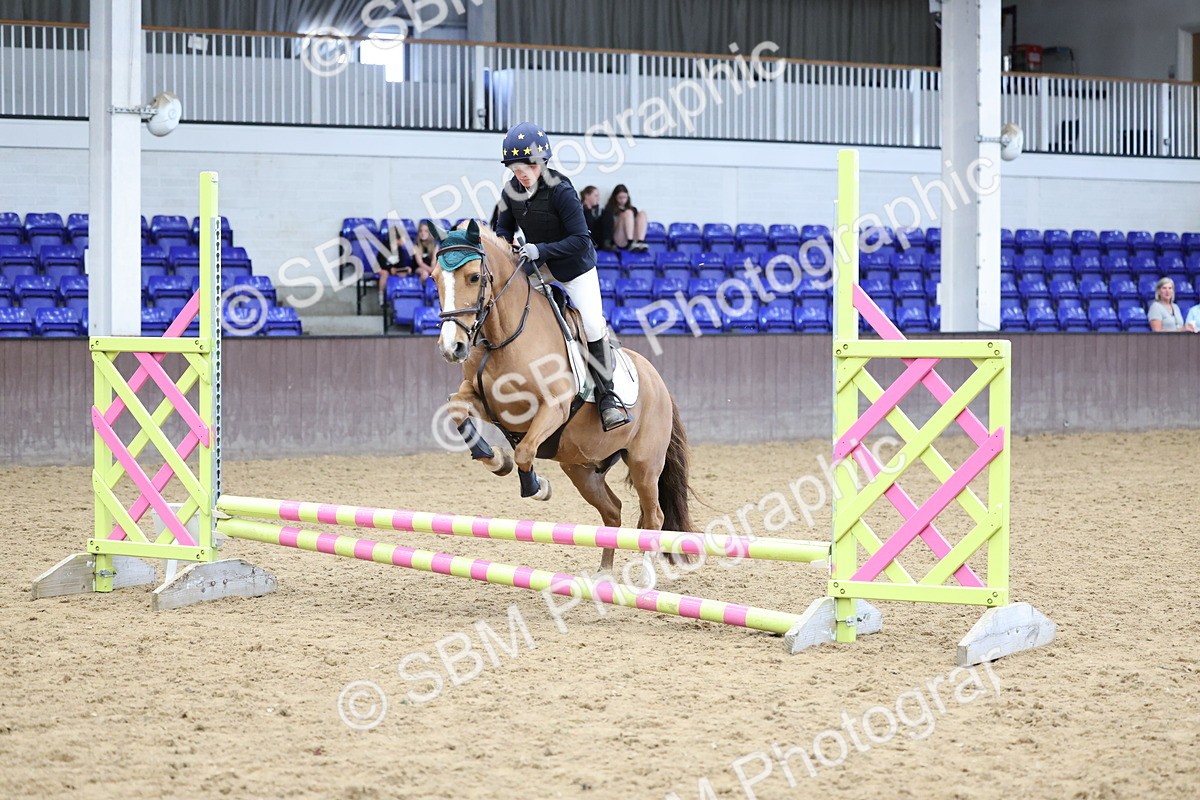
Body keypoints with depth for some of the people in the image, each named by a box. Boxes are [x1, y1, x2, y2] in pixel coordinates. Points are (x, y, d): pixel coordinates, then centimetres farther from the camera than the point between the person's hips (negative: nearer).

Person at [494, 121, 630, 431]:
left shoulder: (561, 191, -28)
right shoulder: (512, 191, -10)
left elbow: (580, 240, -29)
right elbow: (504, 228, 7)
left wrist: (541, 250, -36)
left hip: (575, 266, -6)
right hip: (538, 265, 6)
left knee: (592, 326, -14)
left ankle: (606, 396, -3)